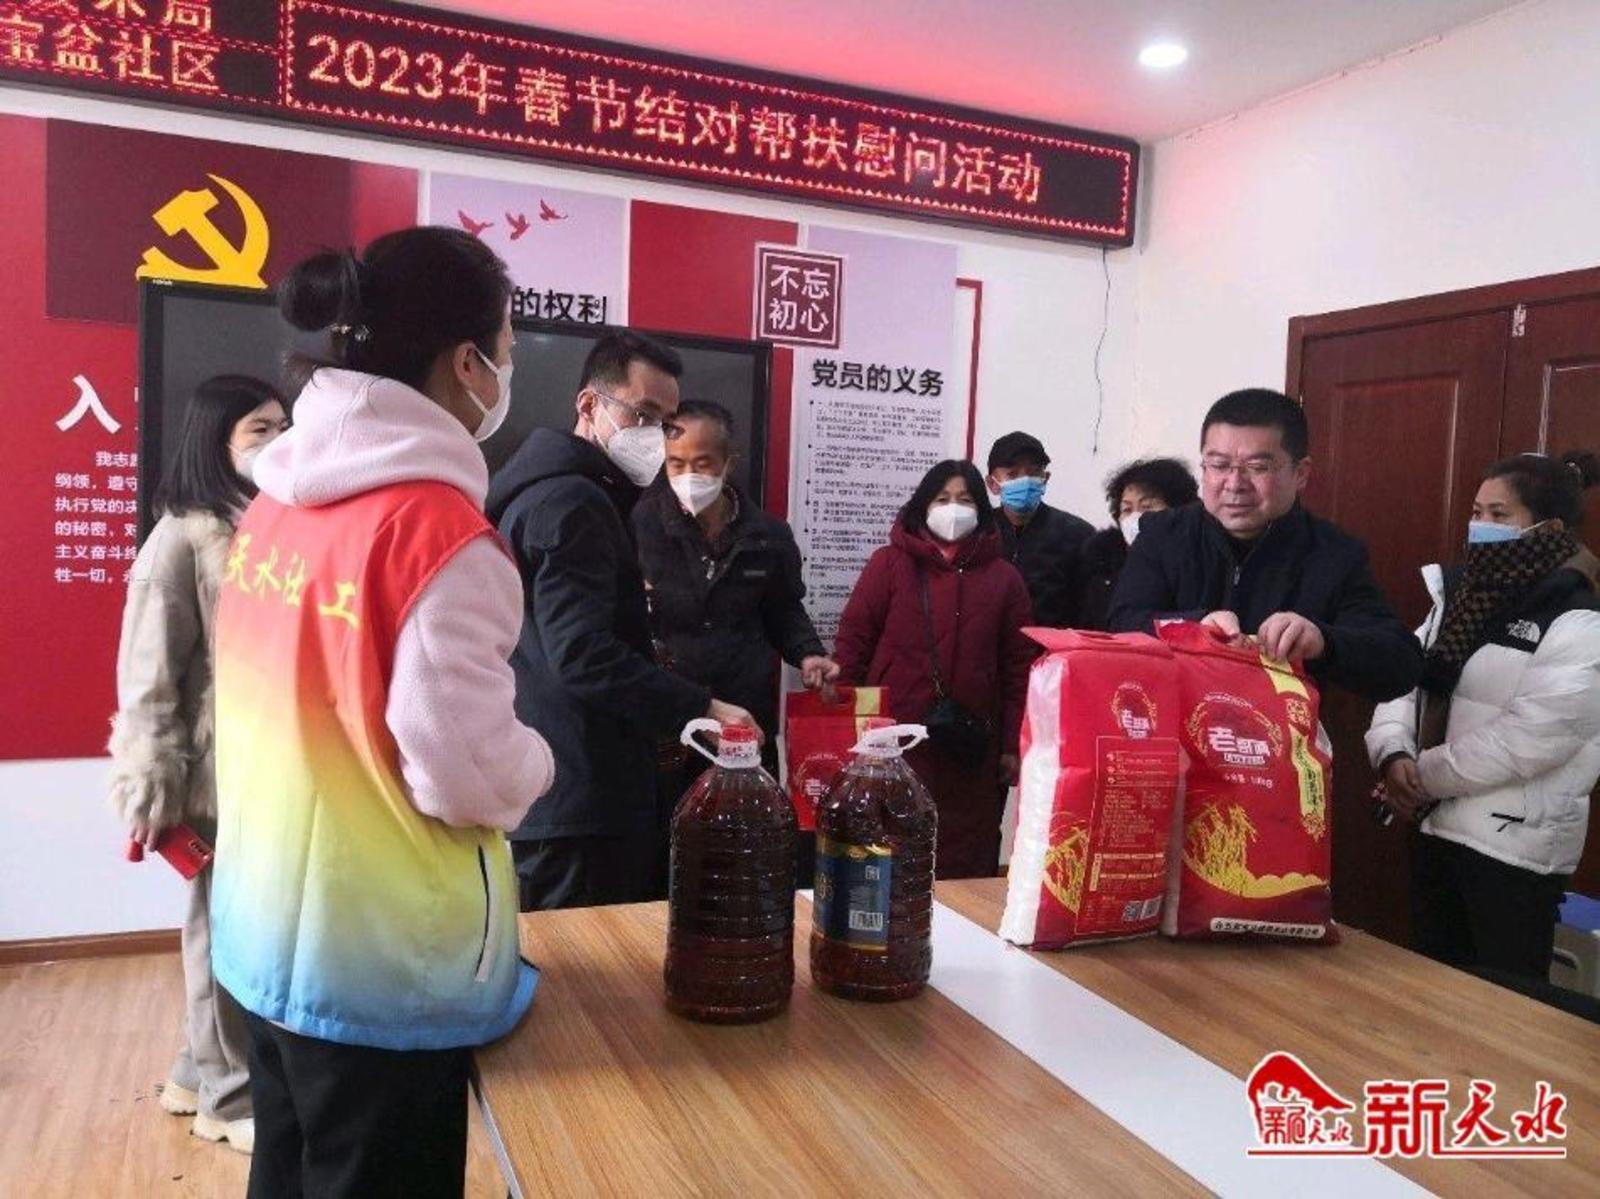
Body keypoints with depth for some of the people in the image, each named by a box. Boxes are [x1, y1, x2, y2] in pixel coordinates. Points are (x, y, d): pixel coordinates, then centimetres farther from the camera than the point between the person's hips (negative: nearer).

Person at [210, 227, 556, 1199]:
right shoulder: (439, 528, -22)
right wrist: (537, 761, -3)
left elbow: (304, 713, 8)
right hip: (380, 963, -7)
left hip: (266, 931, 8)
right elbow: (465, 775, -24)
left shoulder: (277, 502, 2)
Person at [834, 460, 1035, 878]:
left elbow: (1019, 666, 6)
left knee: (967, 866, 7)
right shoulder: (890, 563, 2)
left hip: (972, 750, 2)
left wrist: (1013, 745, 3)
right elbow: (853, 641, 0)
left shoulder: (1003, 577, 7)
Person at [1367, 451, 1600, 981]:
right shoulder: (1460, 597, 9)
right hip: (1437, 827, 7)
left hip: (1515, 846, -7)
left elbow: (1522, 744, -21)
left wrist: (1423, 776, -12)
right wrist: (1393, 754, -14)